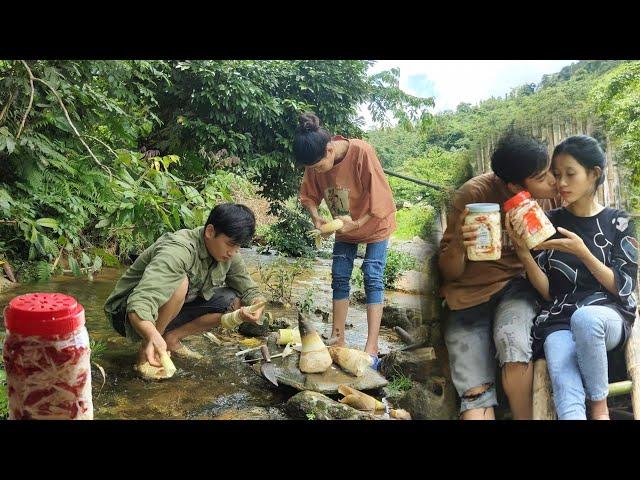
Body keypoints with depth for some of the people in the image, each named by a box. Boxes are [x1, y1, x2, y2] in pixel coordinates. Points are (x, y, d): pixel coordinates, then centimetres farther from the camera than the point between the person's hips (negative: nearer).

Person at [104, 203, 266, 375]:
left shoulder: (228, 254, -8)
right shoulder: (177, 251, -32)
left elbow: (250, 290, 1)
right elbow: (138, 304, -43)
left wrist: (257, 308, -23)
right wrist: (153, 337, -63)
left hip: (168, 314, 7)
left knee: (234, 301, -10)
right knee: (180, 282, -36)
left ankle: (171, 339, 0)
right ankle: (147, 351, -19)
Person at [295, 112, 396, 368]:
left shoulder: (361, 152, -32)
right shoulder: (316, 161, -16)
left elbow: (380, 196, -27)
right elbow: (310, 194, -3)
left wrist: (358, 223, -29)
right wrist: (316, 217, -21)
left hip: (374, 224, -5)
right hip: (344, 227, 5)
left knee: (372, 278, -9)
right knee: (339, 278, 4)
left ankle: (371, 349, -9)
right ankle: (338, 339, 13)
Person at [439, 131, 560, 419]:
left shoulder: (552, 195, -4)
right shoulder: (474, 195, -13)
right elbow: (449, 272, -7)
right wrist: (459, 245, -29)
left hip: (518, 286, 1)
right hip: (469, 295, -1)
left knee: (511, 339, -32)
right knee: (475, 395, -16)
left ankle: (525, 417, -13)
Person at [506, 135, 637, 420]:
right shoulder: (549, 222, 7)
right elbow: (546, 291, 3)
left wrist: (581, 251, -16)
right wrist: (523, 252, -14)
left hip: (609, 316, 0)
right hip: (559, 320, 0)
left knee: (584, 317, -39)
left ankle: (600, 407, -15)